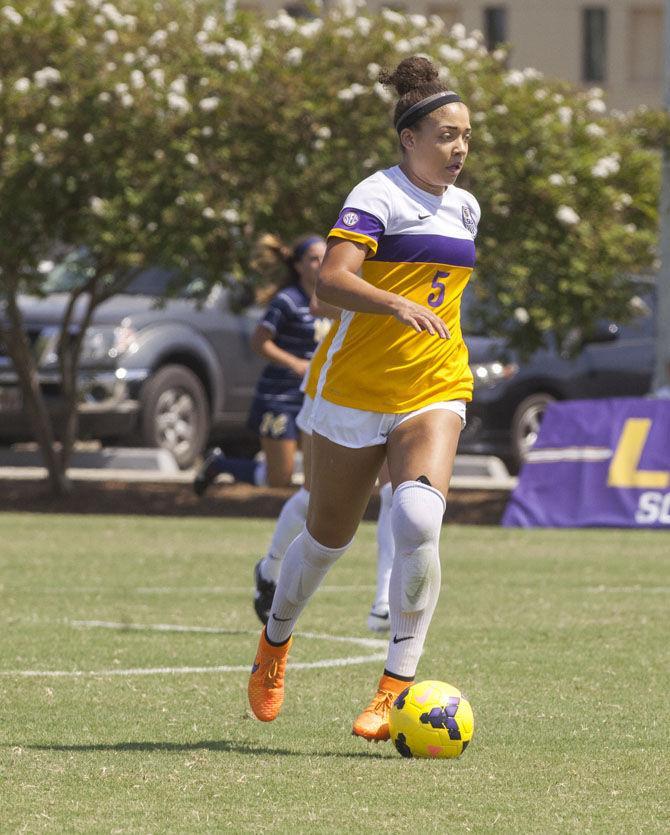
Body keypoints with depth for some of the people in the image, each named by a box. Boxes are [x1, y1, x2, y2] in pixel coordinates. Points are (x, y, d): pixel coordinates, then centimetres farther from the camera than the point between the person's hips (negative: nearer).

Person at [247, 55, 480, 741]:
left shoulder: (463, 208, 11)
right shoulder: (377, 196, -12)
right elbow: (331, 281, -28)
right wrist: (399, 305, -41)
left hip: (435, 394, 4)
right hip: (355, 391, -4)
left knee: (418, 520, -21)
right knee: (329, 536, 11)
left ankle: (397, 686, -18)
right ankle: (276, 639, 41)